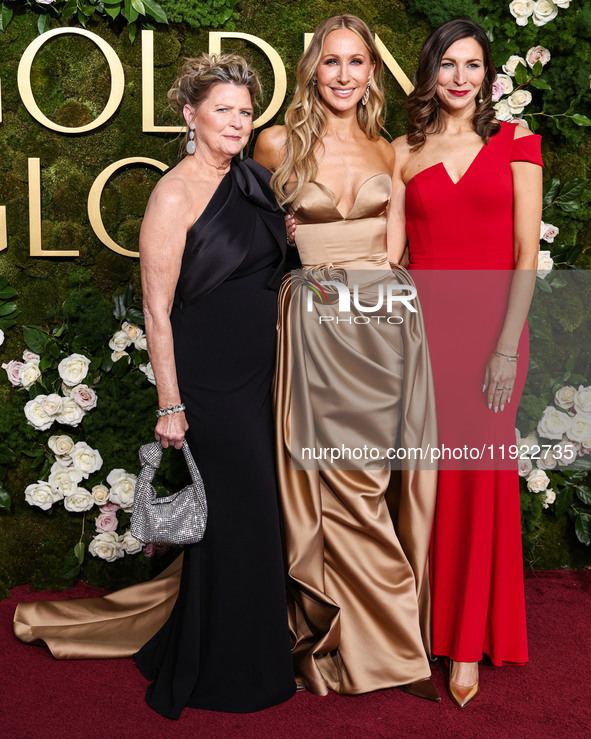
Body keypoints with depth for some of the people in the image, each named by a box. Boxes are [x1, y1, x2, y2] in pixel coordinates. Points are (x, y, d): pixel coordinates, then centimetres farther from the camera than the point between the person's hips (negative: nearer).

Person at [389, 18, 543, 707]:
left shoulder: (515, 142, 5)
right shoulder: (405, 152, 10)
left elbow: (526, 253, -2)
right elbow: (388, 249, 7)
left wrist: (506, 347, -10)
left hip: (490, 329, -1)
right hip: (422, 325, 2)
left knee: (480, 477, 1)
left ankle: (468, 642, 16)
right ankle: (420, 619, 24)